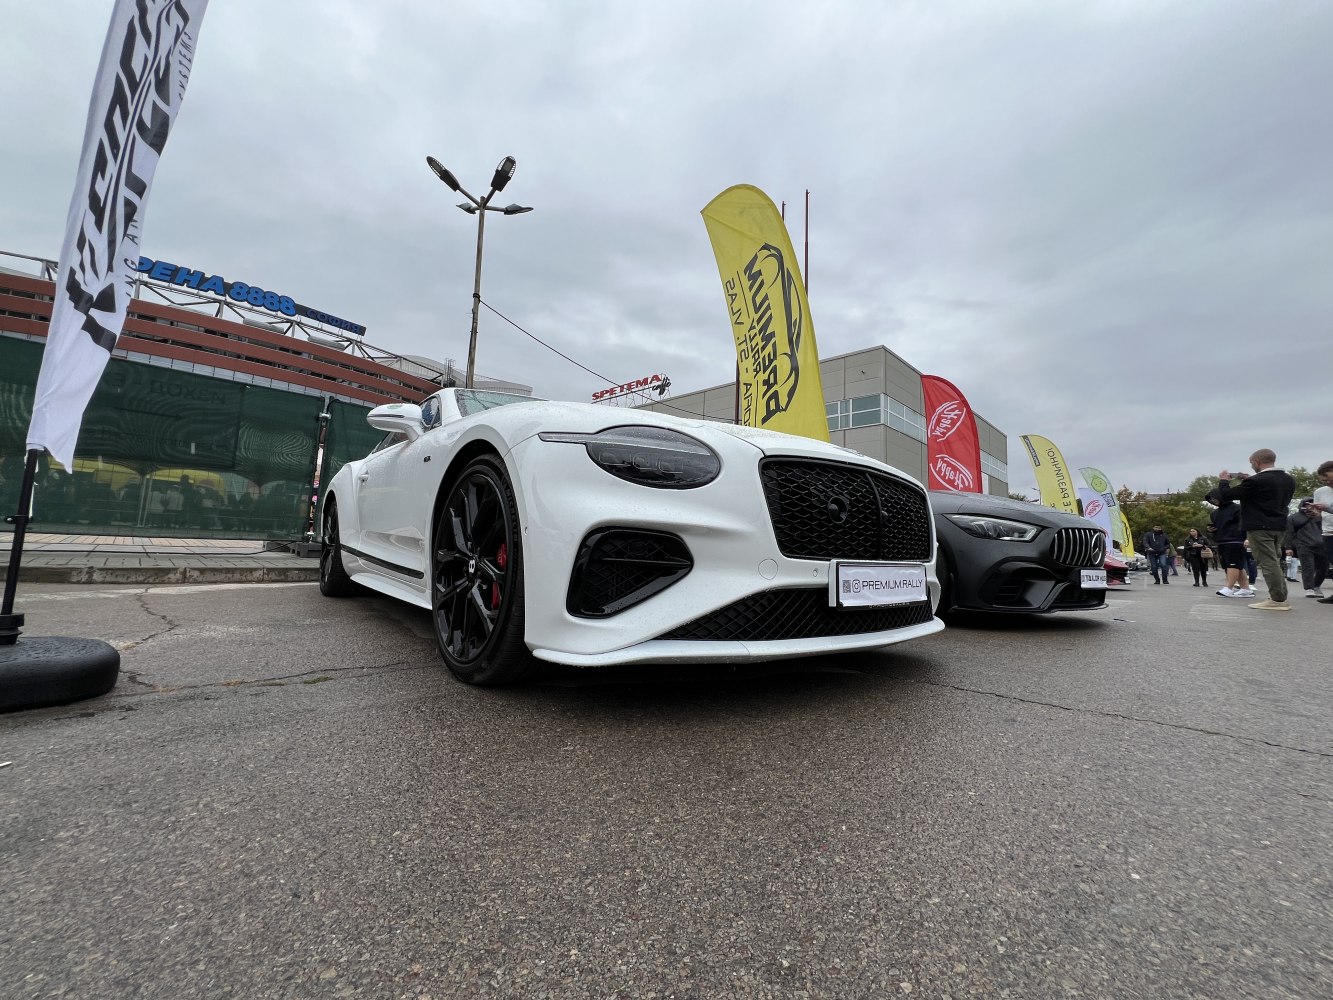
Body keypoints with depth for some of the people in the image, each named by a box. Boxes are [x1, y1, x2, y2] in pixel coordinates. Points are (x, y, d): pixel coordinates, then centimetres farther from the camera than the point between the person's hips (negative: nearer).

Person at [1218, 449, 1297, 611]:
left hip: (1260, 527, -8)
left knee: (1268, 562, -6)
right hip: (1279, 526, 8)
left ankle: (1278, 600, -5)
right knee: (1273, 562, 15)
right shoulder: (1289, 480, 9)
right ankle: (1280, 597, 16)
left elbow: (1226, 494, -11)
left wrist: (1223, 481, 8)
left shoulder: (1256, 481, -17)